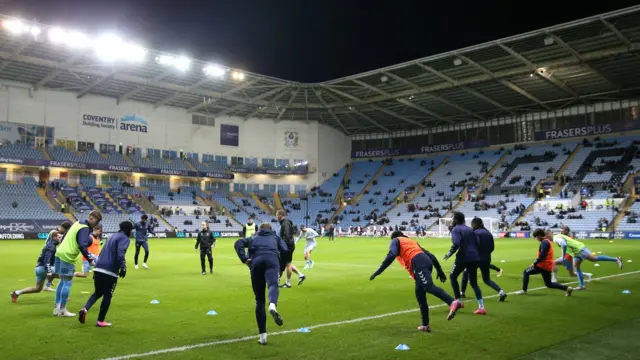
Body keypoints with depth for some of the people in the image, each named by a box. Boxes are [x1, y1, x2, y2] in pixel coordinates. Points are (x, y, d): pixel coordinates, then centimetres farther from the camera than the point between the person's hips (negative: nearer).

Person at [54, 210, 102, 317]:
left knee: (63, 282, 16)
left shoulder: (78, 223, 14)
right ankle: (62, 310, 3)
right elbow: (82, 246, -25)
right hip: (67, 257, -9)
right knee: (67, 283, -2)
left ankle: (57, 308, 20)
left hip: (60, 253, 9)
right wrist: (90, 260, -24)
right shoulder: (85, 229, -14)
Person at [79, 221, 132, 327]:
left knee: (97, 293, 21)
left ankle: (85, 309, -3)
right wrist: (123, 267, -19)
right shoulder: (125, 239, -4)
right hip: (110, 271, -8)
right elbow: (120, 254, -21)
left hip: (98, 269, 8)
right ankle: (100, 321, 11)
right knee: (107, 296, 5)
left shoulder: (113, 236, 22)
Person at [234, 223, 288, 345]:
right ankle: (272, 306, -63)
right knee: (273, 285, -26)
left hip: (256, 262, 1)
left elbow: (238, 244, 15)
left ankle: (262, 335, 3)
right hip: (272, 259, -1)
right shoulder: (275, 237, 34)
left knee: (259, 299, 8)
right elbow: (285, 250, 16)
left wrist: (244, 259, 7)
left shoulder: (253, 238, 35)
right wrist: (281, 266, 27)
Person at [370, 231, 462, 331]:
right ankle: (425, 325, 13)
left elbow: (391, 255, -3)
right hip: (426, 262, 7)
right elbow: (430, 255, 28)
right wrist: (439, 271, 27)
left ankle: (453, 302, -46)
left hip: (419, 265, -7)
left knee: (429, 287, -25)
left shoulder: (396, 241, 19)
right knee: (420, 295, 12)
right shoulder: (412, 241, 38)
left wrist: (378, 271, -5)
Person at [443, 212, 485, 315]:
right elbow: (477, 243, 15)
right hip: (474, 258, 6)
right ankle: (481, 307, -1)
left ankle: (459, 301, 15)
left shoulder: (456, 229, -3)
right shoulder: (470, 229, 19)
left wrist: (450, 253, -7)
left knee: (453, 277, 17)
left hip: (463, 257, -6)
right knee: (474, 283, 12)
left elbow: (456, 244, -19)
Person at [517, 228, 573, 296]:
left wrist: (534, 263, -18)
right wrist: (536, 262, 18)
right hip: (547, 266, 10)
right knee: (549, 284, 17)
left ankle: (524, 290, -3)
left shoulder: (544, 242, -14)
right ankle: (567, 288, 12)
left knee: (526, 272, -3)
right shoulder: (547, 241, 16)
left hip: (543, 265, -10)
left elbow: (542, 256, -22)